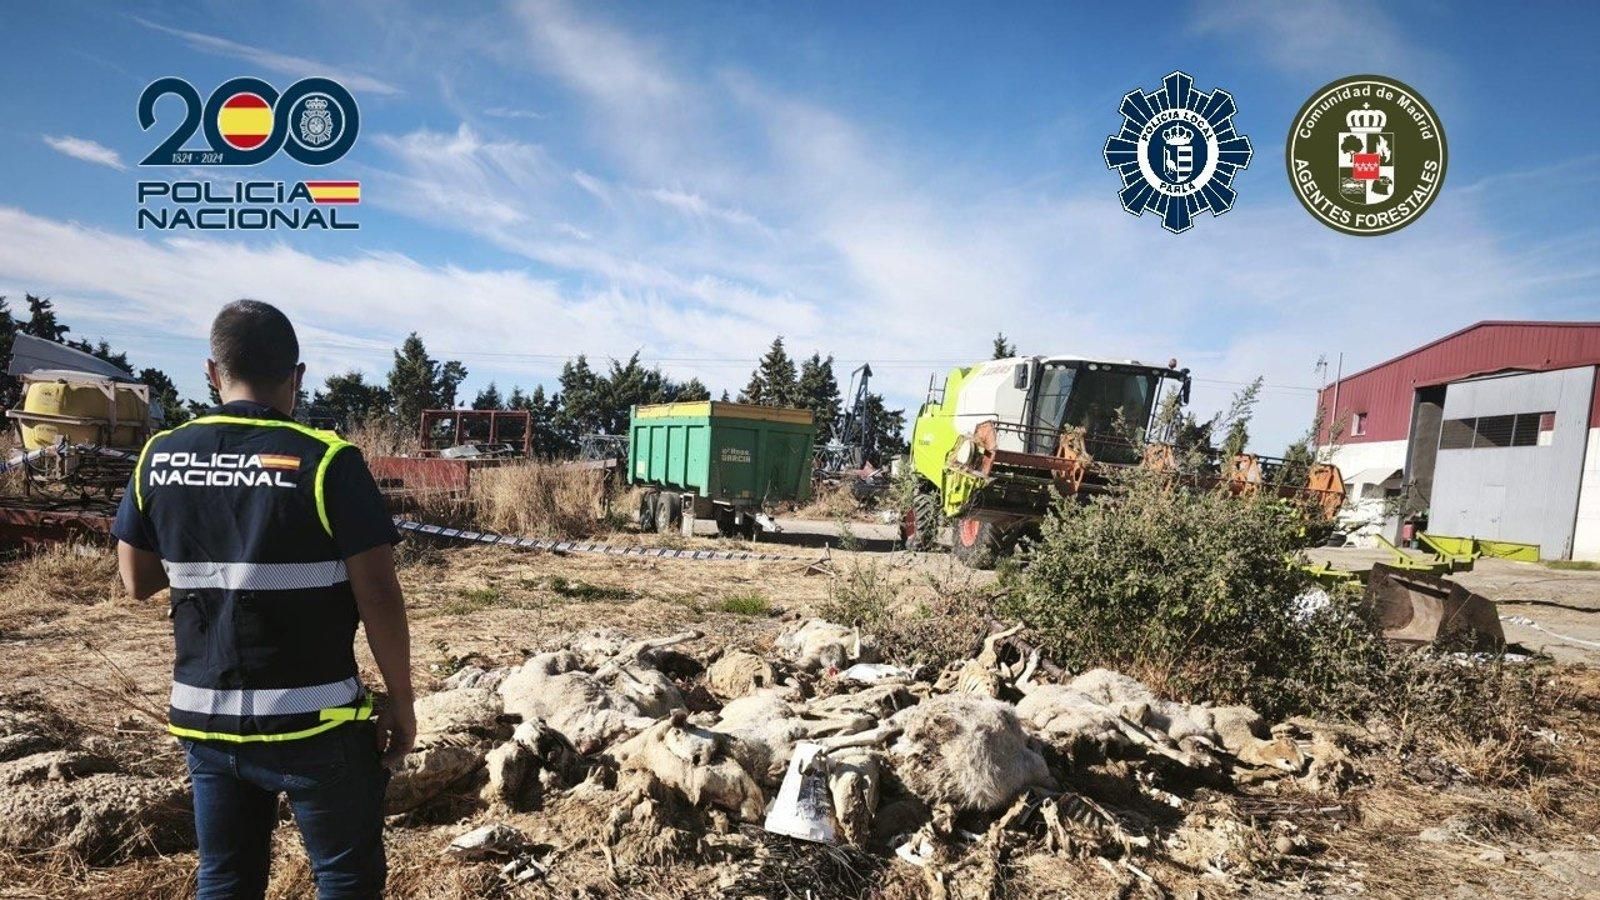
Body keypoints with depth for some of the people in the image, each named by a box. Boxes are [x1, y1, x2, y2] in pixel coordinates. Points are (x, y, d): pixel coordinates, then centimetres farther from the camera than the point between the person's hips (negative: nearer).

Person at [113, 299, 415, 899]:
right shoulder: (326, 461, -17)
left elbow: (137, 580, 12)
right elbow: (378, 598, -16)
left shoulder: (159, 457, -1)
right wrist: (401, 704, -6)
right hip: (312, 724, -5)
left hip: (203, 720, 5)